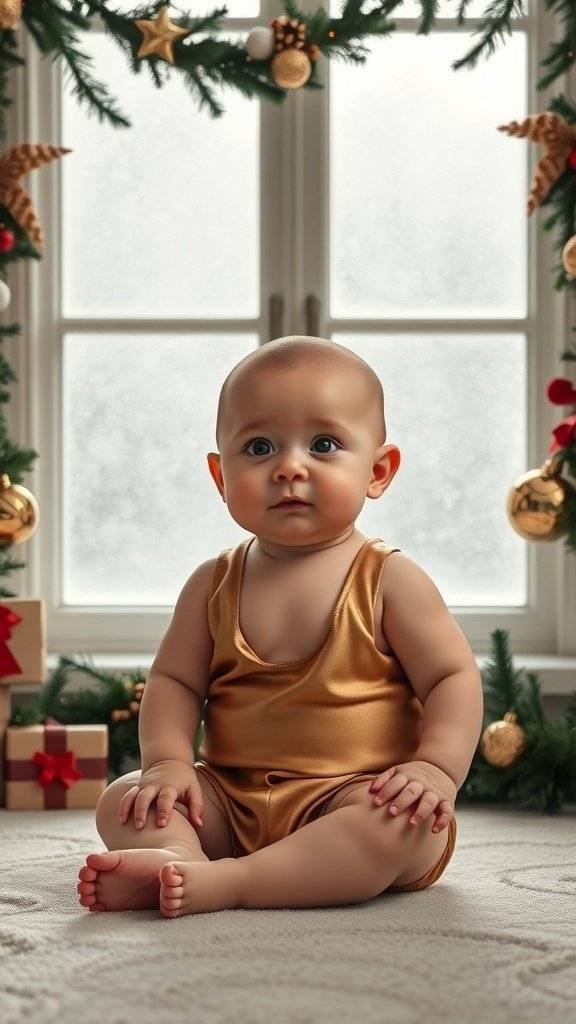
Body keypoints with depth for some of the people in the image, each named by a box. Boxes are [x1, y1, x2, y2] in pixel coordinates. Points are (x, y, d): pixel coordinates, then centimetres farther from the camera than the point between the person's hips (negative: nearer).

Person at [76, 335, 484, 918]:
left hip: (354, 796, -4)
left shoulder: (389, 580, -2)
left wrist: (437, 767, -21)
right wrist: (168, 760, -11)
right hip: (231, 803, 4)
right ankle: (182, 860, -42)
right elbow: (174, 679, 9)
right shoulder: (214, 585, 8)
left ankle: (223, 883, -42)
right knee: (123, 800, -13)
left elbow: (453, 677, -5)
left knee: (403, 823, -35)